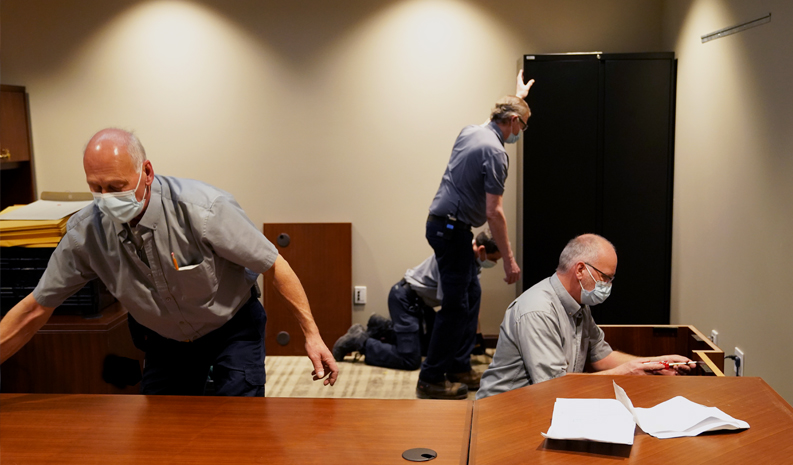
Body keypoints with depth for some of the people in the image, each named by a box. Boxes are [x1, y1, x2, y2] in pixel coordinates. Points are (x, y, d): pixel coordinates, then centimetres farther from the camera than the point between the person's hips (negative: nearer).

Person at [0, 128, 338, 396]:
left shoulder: (202, 208, -30)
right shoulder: (85, 233, -18)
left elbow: (274, 265, -23)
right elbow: (35, 308, -8)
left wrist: (311, 334, -23)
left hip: (232, 327, -3)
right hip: (165, 339, 4)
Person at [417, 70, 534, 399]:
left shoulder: (470, 132, 10)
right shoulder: (494, 153, -17)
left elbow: (496, 121, 38)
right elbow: (493, 212, -20)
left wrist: (518, 97, 52)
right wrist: (508, 258, -15)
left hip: (444, 225, 10)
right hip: (452, 229, -10)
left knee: (471, 295, 17)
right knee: (456, 305, -5)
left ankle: (456, 366, 23)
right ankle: (431, 379, 1)